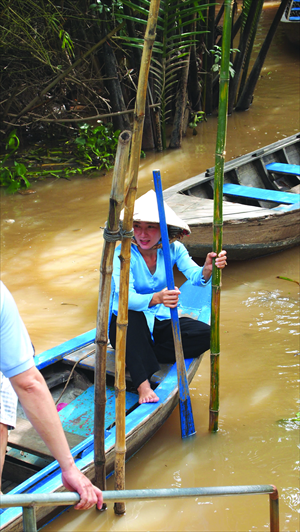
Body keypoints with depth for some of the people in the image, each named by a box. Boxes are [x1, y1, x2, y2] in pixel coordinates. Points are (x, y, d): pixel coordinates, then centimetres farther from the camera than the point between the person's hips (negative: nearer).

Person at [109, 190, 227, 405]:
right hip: (127, 324, -4)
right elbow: (126, 297, -33)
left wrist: (207, 270, -46)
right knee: (133, 315, -39)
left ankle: (141, 357, -17)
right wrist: (156, 298, -53)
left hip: (161, 322, 4)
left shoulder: (173, 248, -7)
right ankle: (143, 384, -40)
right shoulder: (123, 254, -19)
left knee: (206, 335, -20)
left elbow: (195, 276, -21)